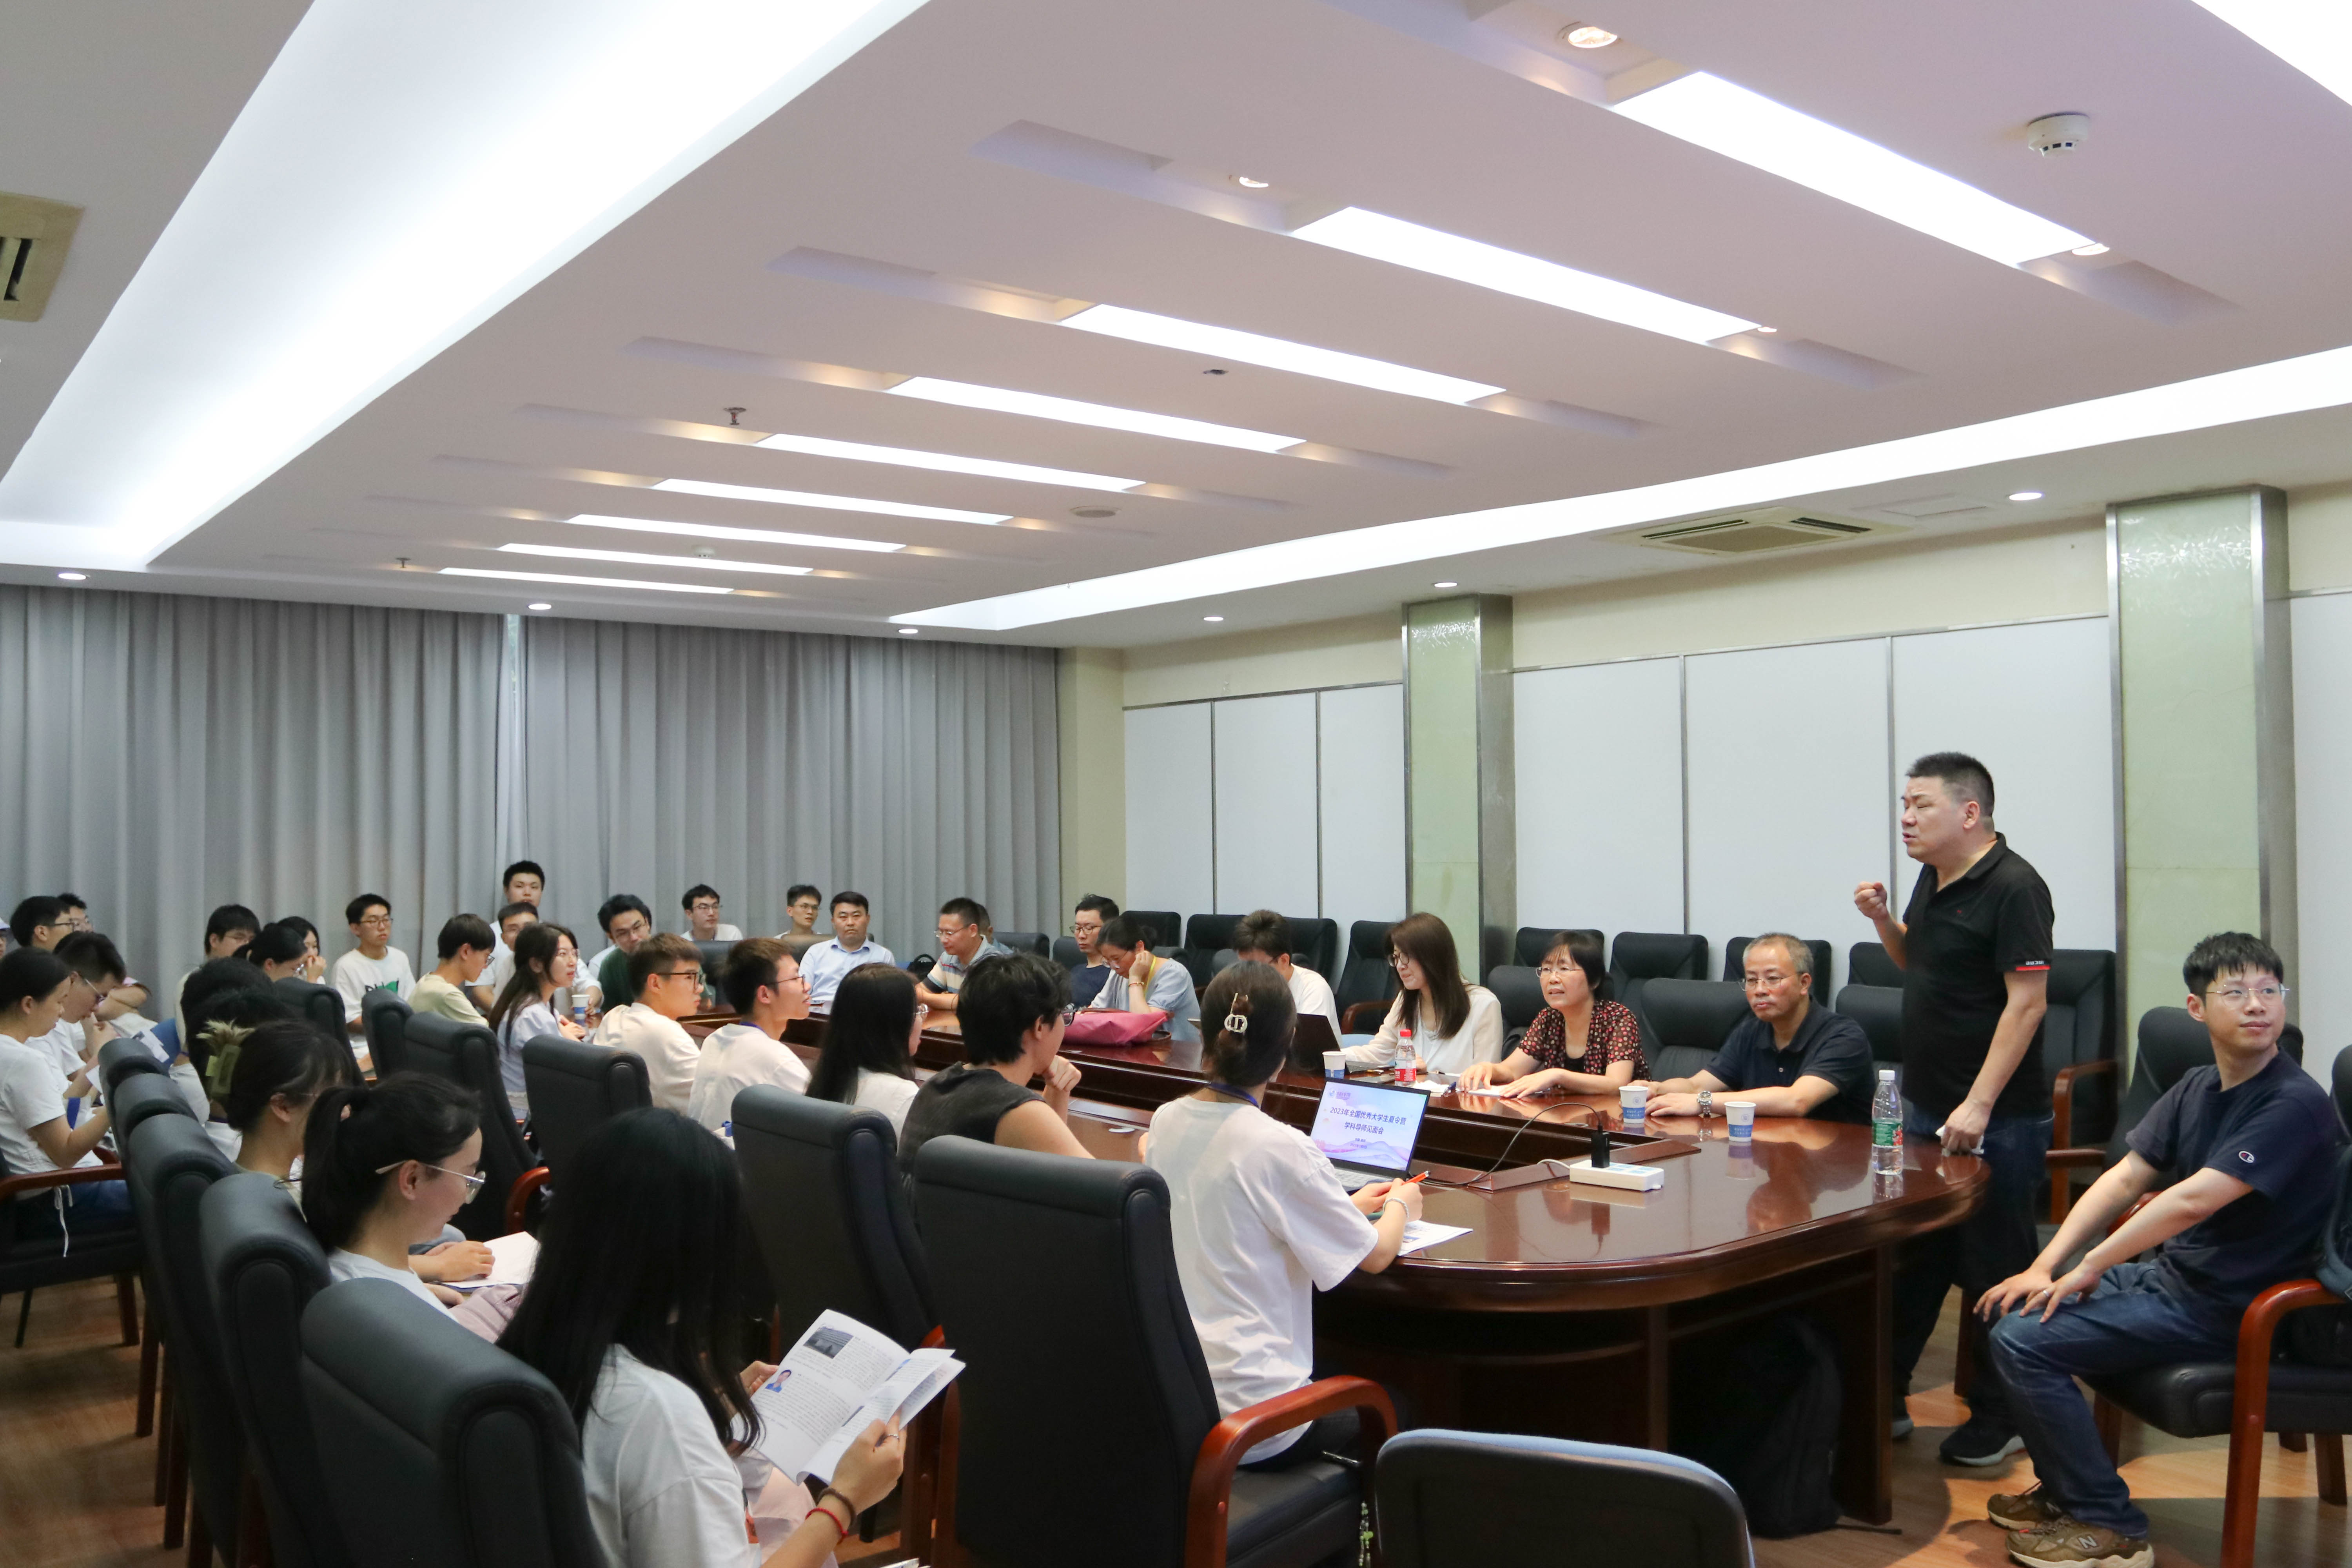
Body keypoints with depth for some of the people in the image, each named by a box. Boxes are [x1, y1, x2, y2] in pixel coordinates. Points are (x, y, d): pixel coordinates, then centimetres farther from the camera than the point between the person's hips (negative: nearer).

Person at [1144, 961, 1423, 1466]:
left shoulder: (1166, 1122, -1)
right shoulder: (1281, 1149, -20)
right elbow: (1375, 1255, -7)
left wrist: (1348, 1206, 21)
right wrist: (1400, 1207, 14)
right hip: (1245, 1418, -6)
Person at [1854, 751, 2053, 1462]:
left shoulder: (2013, 888, -16)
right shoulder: (1934, 878, 10)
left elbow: (2027, 1002, -20)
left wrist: (1978, 1105, -22)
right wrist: (1883, 921, 3)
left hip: (1994, 1121, -8)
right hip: (1925, 1108, 9)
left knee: (1995, 1271, 5)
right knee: (1910, 1261, 16)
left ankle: (2000, 1419, 20)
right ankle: (1883, 1400, 27)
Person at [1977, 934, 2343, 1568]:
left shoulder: (2295, 1104, -21)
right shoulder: (2197, 1089, 6)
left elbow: (2192, 1200, -28)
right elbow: (2124, 1181, 4)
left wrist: (2088, 1268, -19)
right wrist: (2045, 1266, -7)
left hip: (2224, 1312, -8)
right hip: (2168, 1276, 9)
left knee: (2023, 1341, -18)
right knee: (2014, 1306, 8)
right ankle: (2064, 1489, 22)